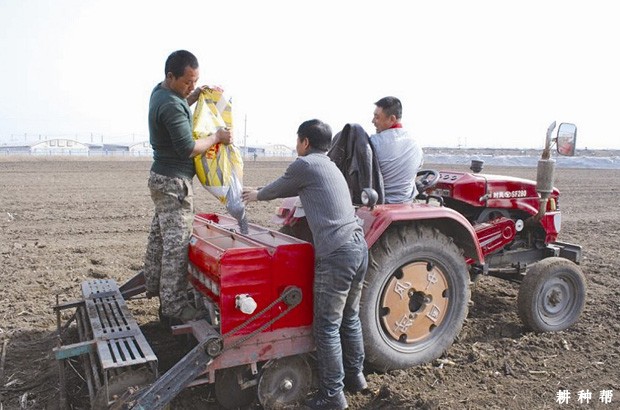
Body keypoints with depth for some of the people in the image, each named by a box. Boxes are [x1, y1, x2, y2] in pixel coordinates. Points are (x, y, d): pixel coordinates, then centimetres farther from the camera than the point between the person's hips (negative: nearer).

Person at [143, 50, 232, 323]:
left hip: (161, 177, 10)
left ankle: (153, 284, 33)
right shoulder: (171, 106, -23)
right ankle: (173, 305, -1)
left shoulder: (160, 91, 8)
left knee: (159, 235, 19)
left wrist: (197, 94, 13)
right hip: (174, 182, -10)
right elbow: (188, 148, -24)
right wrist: (217, 137, -11)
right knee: (176, 244, -6)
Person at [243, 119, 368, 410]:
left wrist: (257, 195, 34)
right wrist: (261, 192, 43)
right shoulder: (330, 167, 24)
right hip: (359, 247, 9)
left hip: (336, 254, -9)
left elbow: (278, 188, 14)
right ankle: (354, 375, 36)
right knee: (350, 318, 22)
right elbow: (292, 189, 35)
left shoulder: (305, 164, -2)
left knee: (326, 327, 2)